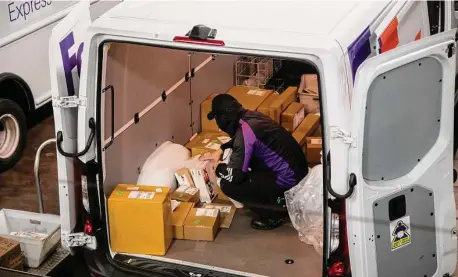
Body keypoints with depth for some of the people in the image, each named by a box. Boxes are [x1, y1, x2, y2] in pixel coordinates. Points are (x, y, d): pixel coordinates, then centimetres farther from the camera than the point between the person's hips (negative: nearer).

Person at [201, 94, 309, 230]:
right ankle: (279, 199, 21)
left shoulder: (245, 132, -23)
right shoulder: (251, 116, 3)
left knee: (228, 185, -11)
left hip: (288, 179, -9)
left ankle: (274, 213, 0)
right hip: (295, 168, 9)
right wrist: (220, 150, 22)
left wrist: (219, 168, -1)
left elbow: (233, 176, -22)